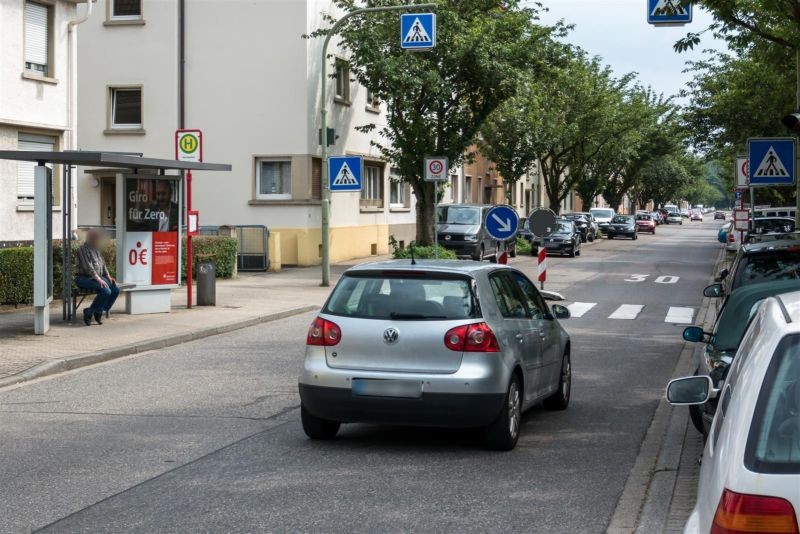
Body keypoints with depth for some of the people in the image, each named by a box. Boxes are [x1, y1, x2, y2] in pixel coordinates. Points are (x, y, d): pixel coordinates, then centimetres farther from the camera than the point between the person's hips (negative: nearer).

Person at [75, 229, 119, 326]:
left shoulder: (96, 250, 17)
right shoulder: (83, 249, -12)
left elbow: (103, 265, 23)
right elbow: (88, 267, -20)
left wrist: (108, 277, 8)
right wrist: (98, 279, -26)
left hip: (98, 277, 9)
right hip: (84, 278, -9)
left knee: (115, 289, -11)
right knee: (106, 291, -29)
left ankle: (99, 312, -1)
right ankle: (89, 313, -15)